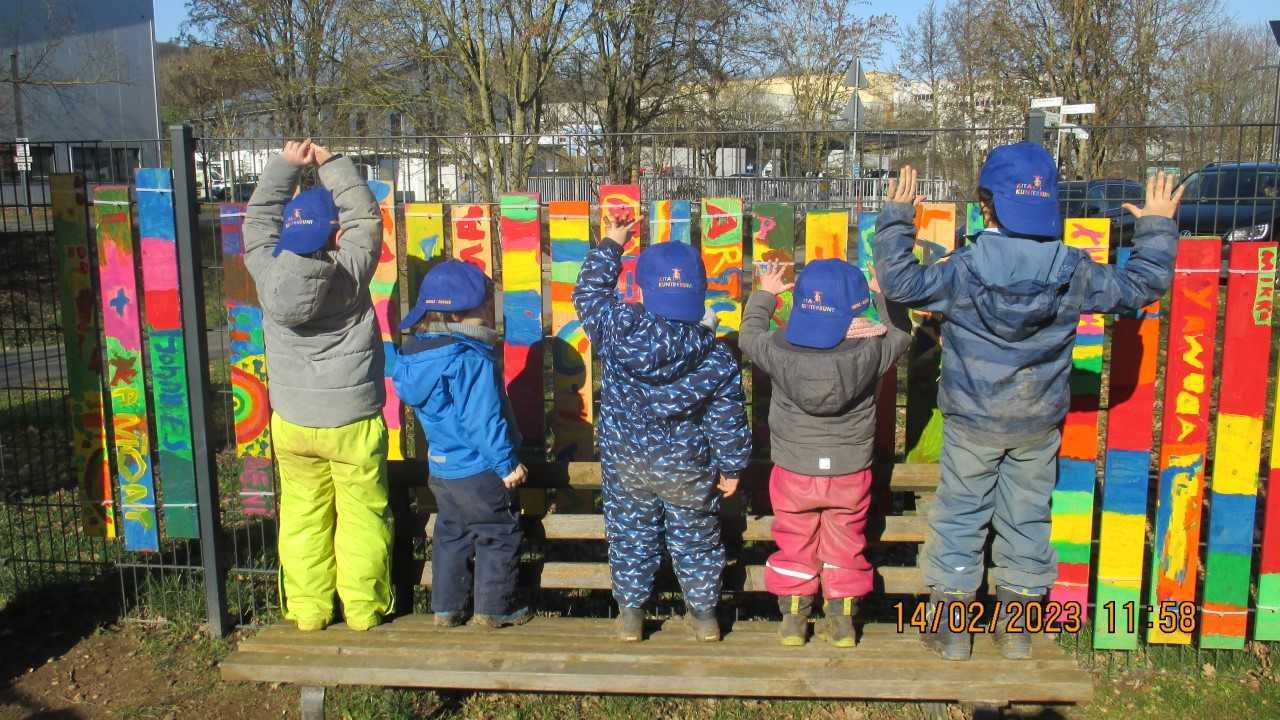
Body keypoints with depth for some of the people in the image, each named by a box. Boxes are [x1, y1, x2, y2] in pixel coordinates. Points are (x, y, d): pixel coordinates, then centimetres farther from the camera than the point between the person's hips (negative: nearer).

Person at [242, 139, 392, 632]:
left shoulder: (269, 273, -8)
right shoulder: (349, 273, -15)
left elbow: (259, 216, 9)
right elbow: (366, 215, -1)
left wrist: (287, 165, 13)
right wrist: (331, 164, 7)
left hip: (292, 421, 3)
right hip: (352, 421, -3)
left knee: (302, 514, 14)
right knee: (362, 514, 9)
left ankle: (308, 609, 21)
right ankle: (364, 607, 16)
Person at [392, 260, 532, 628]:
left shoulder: (415, 353, 2)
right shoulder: (472, 361, -24)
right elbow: (482, 422, -25)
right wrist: (507, 463, -16)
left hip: (440, 468, 8)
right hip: (479, 472, -8)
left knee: (450, 535, 20)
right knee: (499, 536, 8)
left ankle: (446, 607, 26)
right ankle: (494, 607, 17)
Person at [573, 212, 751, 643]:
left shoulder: (615, 330, -21)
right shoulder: (717, 357, -20)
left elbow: (588, 293, 0)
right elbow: (727, 422, -11)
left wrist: (610, 245, 9)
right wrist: (731, 467, 3)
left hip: (625, 464, 1)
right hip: (689, 469, 0)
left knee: (630, 537, 19)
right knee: (696, 540, 19)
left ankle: (630, 612, 30)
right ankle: (704, 614, 32)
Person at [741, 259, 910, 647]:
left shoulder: (780, 351, -21)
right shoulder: (869, 352, -21)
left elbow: (750, 334, 2)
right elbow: (901, 330, 1)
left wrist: (764, 294, 17)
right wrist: (883, 294, 16)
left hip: (794, 470, 0)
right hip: (850, 470, 0)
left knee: (795, 544, 17)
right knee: (845, 546, 18)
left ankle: (793, 618, 25)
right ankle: (841, 619, 26)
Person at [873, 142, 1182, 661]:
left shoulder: (962, 270, -20)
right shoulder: (1074, 272, -12)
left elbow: (898, 282, -18)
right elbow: (1143, 285, -1)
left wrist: (896, 218, -9)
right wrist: (1157, 227, 13)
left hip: (971, 422, -2)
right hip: (1039, 424, 2)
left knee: (960, 516, 12)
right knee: (1027, 519, 17)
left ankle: (952, 626, 19)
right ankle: (1017, 628, 28)